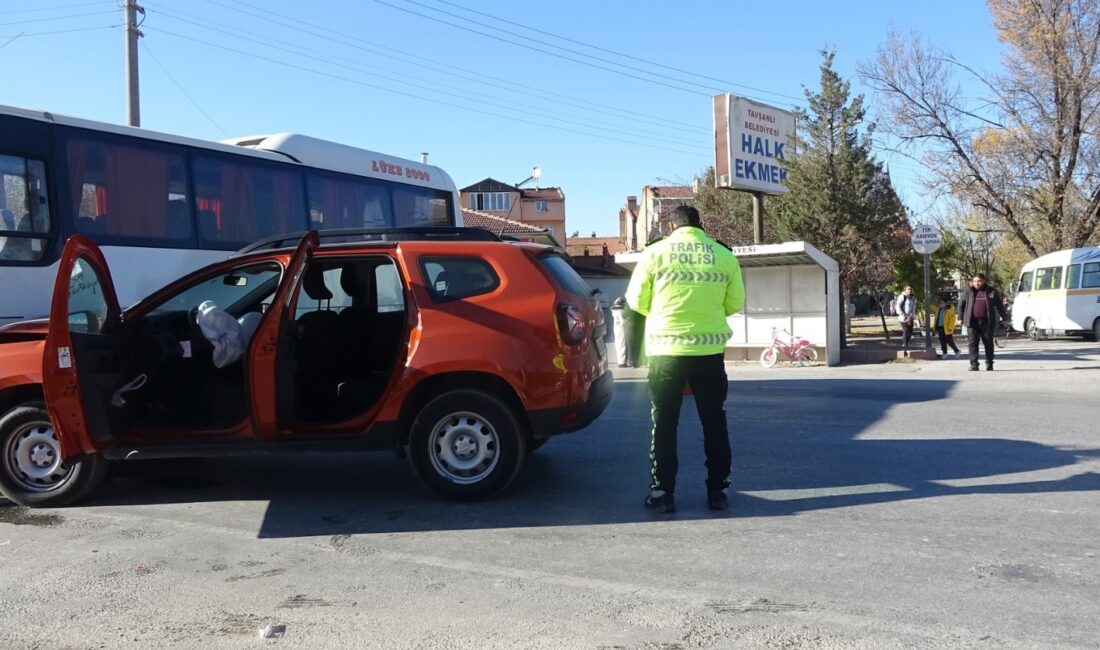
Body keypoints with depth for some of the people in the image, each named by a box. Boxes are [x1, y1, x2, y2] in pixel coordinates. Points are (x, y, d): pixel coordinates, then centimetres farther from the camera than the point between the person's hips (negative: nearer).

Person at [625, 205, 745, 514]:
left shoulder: (655, 252, -3)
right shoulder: (724, 255, 2)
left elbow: (636, 300, 1)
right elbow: (735, 303, 6)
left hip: (666, 349, -1)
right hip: (709, 349, 2)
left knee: (664, 422, 9)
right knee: (714, 421, 14)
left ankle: (663, 492, 12)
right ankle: (717, 491, 18)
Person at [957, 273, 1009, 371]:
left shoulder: (992, 292, 4)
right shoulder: (968, 293, 5)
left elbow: (999, 305, 11)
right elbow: (961, 304, 15)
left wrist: (1004, 317, 12)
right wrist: (961, 317, 13)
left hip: (987, 322, 0)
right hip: (973, 323, 0)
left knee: (989, 343, 7)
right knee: (973, 343, -5)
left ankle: (989, 363, 18)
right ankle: (973, 364, -5)